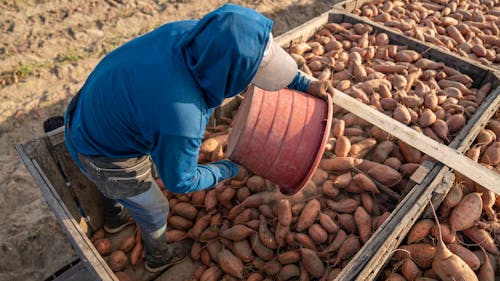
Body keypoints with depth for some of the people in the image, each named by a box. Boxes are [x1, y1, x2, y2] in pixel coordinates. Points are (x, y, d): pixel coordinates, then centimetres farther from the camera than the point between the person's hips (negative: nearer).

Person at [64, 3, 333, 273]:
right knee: (154, 209, 22)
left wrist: (304, 83, -2)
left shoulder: (194, 32, -23)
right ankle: (158, 256, 54)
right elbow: (179, 180, -20)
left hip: (99, 114, 7)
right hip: (109, 159, -6)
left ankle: (114, 217, 69)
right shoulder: (180, 120, -42)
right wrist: (229, 169, -5)